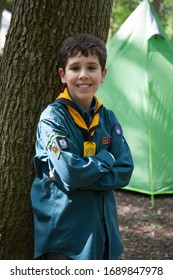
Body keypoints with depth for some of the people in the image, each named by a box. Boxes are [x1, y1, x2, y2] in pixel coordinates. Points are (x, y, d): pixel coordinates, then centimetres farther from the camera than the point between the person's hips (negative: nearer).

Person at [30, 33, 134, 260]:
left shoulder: (108, 118, 5)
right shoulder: (53, 117, -12)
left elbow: (124, 172, -4)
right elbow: (69, 173, -23)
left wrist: (79, 175, -15)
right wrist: (106, 157, -8)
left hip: (102, 229, 5)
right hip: (64, 231, -5)